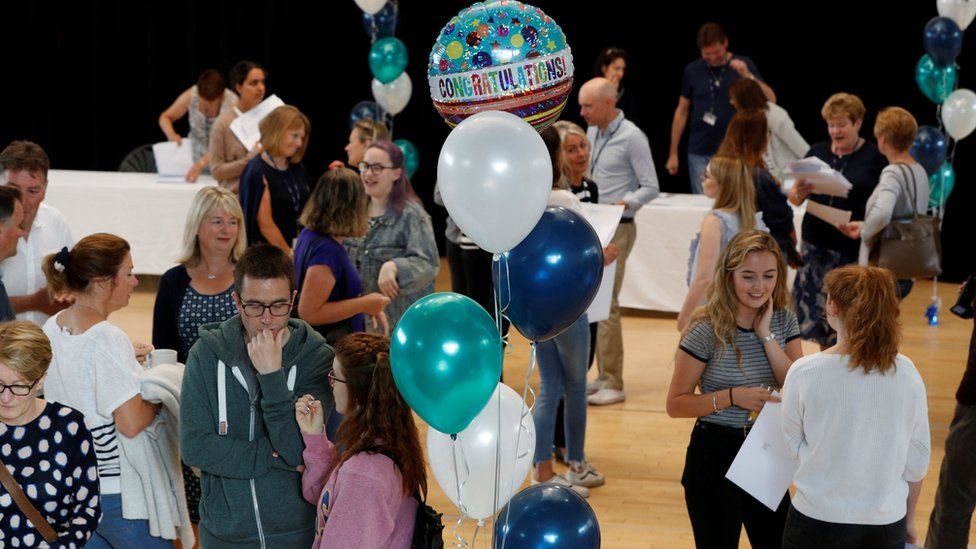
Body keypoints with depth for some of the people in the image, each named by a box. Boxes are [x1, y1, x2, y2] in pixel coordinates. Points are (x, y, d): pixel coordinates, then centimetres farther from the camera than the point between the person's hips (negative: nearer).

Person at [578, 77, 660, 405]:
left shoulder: (632, 138, -11)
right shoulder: (593, 133, 12)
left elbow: (650, 188, -11)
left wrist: (621, 204, -24)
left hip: (617, 228, -8)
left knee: (605, 303, -10)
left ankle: (612, 384, -5)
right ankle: (603, 375, 17)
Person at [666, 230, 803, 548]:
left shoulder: (784, 320, -1)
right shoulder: (706, 330, -15)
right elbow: (676, 404, -13)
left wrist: (766, 335, -15)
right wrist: (732, 396, -26)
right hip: (715, 454, -4)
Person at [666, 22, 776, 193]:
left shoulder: (744, 65, 1)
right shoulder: (692, 70, 5)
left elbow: (771, 100, -6)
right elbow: (682, 111, 11)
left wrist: (748, 76, -21)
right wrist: (673, 153, 8)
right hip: (700, 153, 1)